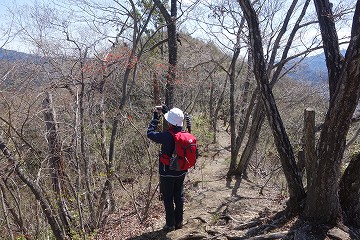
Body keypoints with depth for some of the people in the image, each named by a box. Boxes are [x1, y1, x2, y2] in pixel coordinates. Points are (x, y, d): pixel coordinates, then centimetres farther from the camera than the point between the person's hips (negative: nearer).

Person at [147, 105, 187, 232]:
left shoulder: (167, 136, -26)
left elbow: (150, 133, -14)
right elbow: (176, 125, 12)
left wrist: (156, 117, -5)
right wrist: (166, 112, 16)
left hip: (167, 173, -6)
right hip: (181, 172, 6)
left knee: (168, 198, 10)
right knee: (179, 196, 18)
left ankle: (170, 224, 20)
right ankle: (179, 222, 31)